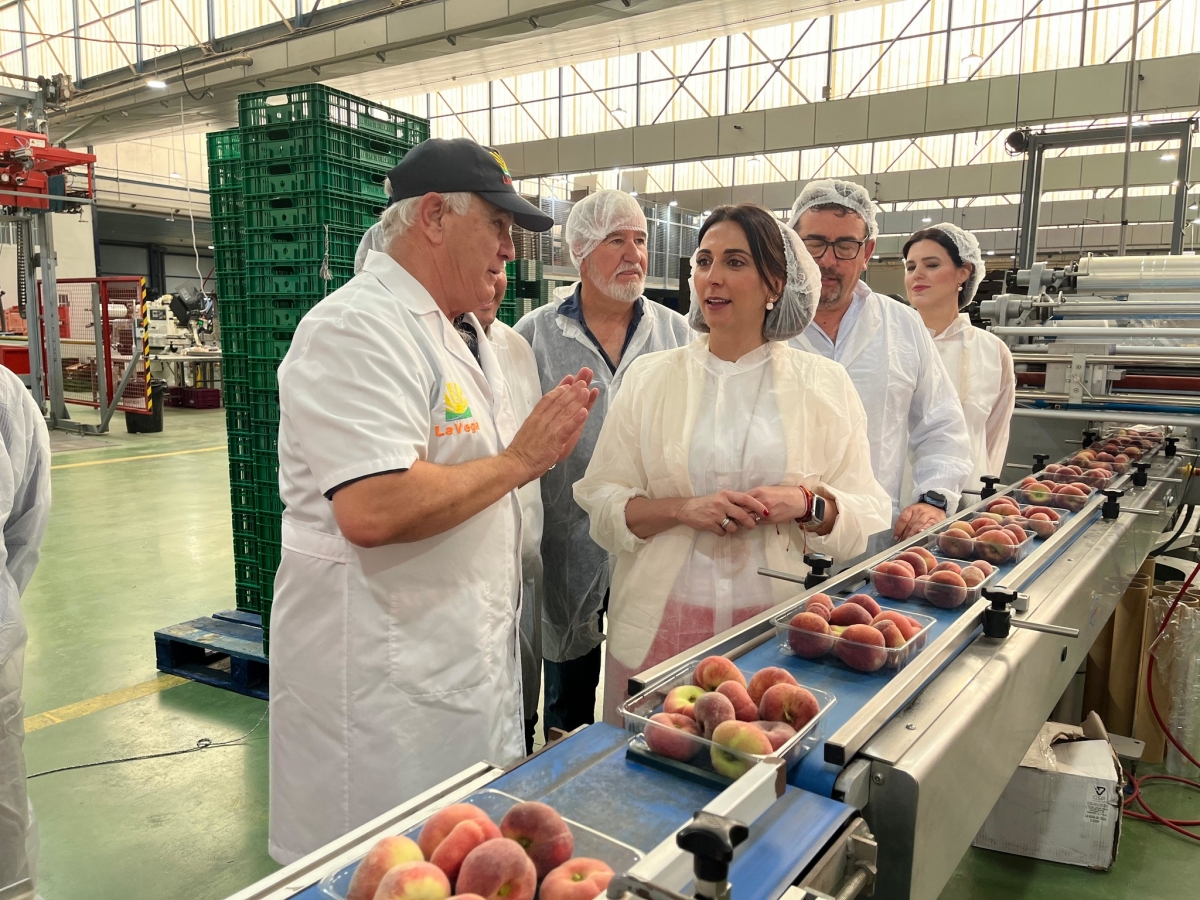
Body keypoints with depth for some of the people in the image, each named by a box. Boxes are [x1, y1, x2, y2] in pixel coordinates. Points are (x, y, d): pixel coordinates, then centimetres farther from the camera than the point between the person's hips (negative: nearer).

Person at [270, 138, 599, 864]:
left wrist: (544, 444, 1)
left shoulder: (458, 332, 13)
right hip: (383, 679, -9)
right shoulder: (359, 328, -19)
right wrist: (517, 461, -19)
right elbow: (373, 511, -30)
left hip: (469, 660, 9)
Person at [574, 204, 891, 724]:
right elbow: (601, 502, -1)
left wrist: (806, 504, -16)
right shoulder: (650, 377, 4)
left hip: (776, 620, 0)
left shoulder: (825, 385, 4)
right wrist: (684, 510, -16)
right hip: (661, 623, 0)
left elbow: (866, 514, 3)